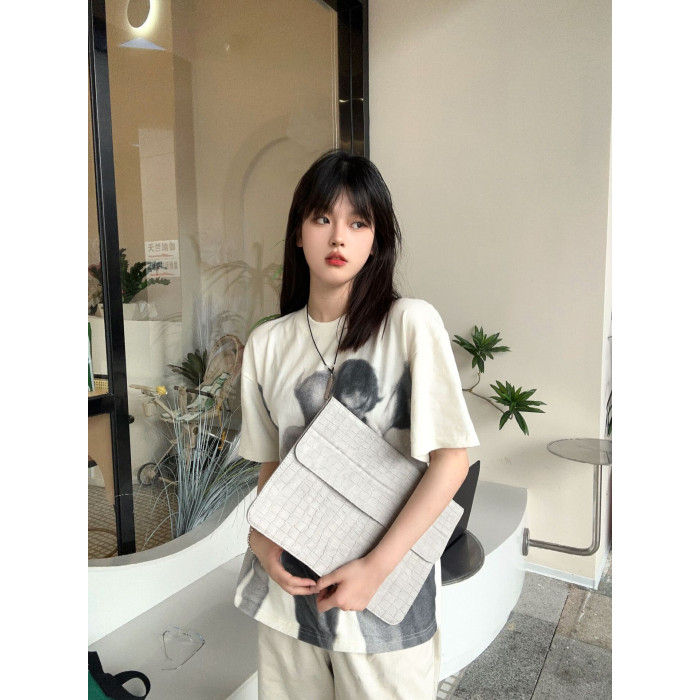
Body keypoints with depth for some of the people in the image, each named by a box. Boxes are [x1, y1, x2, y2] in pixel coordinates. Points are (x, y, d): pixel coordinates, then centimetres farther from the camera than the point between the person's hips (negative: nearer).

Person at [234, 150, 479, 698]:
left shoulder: (411, 323, -13)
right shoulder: (267, 344, 1)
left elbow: (452, 459, -14)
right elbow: (271, 461, 9)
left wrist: (376, 568, -18)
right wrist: (261, 539, -7)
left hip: (388, 581, -3)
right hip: (290, 580, 4)